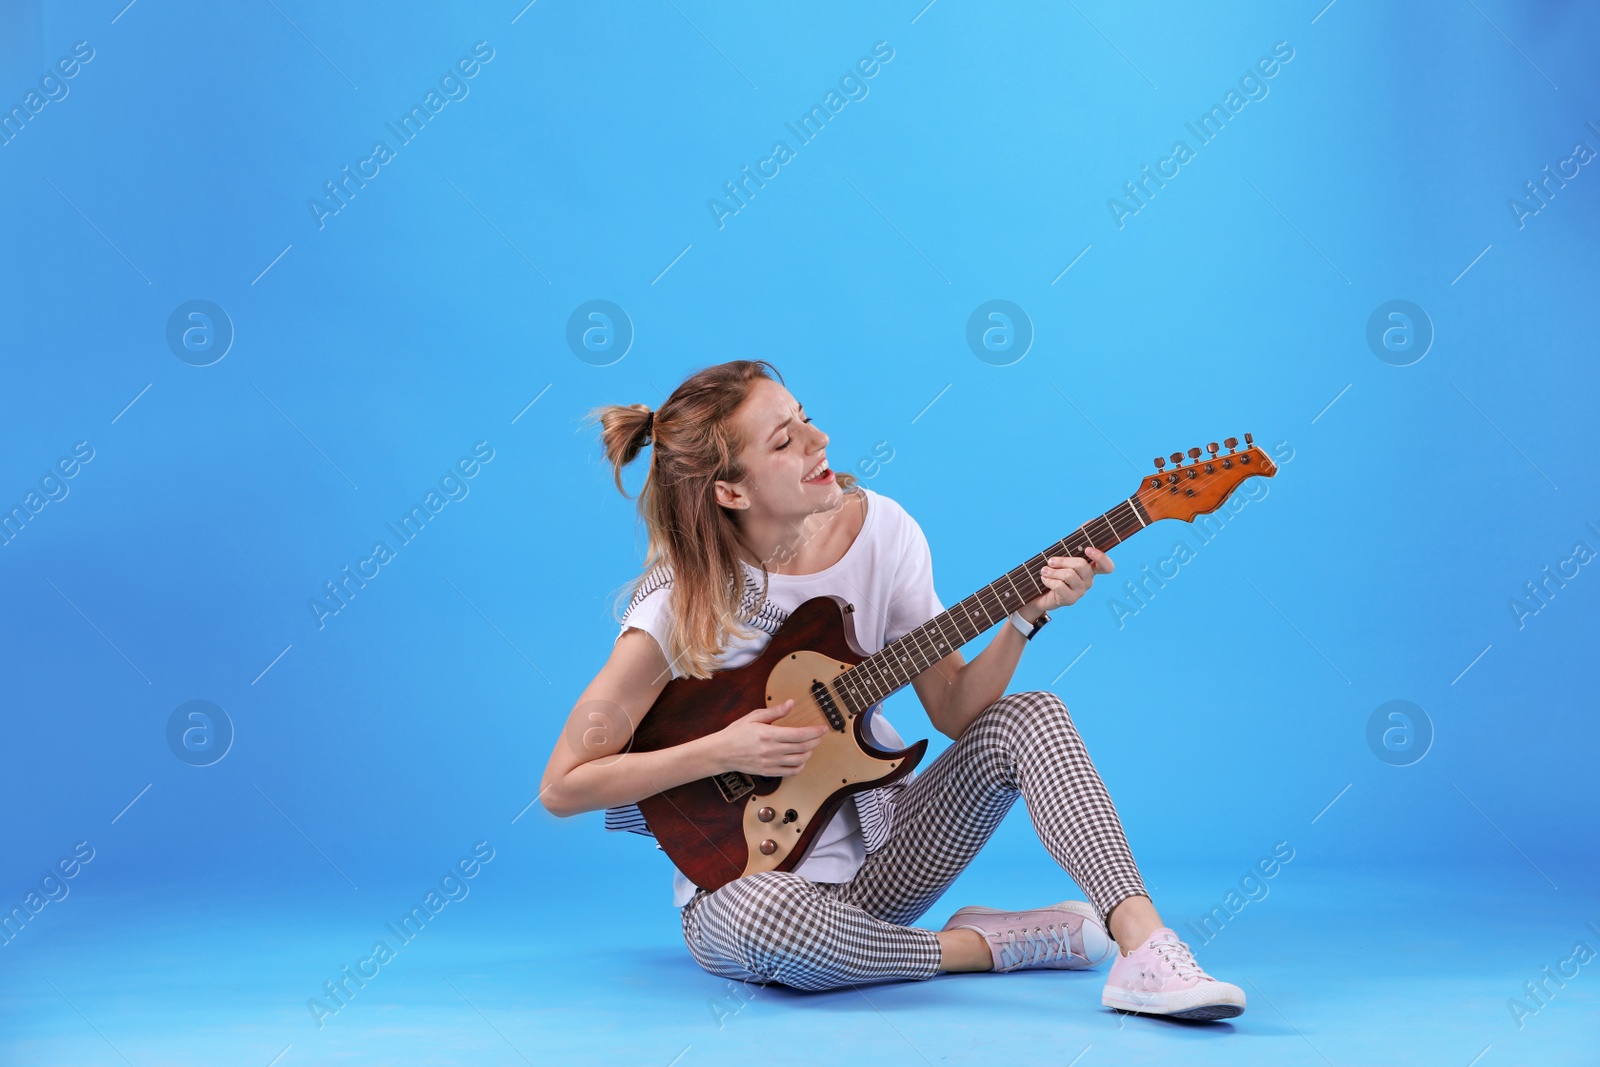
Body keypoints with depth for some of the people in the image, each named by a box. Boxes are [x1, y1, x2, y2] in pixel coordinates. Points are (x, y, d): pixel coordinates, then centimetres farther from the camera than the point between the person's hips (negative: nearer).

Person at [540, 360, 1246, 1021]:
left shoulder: (879, 529, -6)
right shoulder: (681, 608, -19)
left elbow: (955, 711, -4)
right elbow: (562, 786, -16)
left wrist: (1025, 616, -20)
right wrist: (721, 752, -23)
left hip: (876, 849, 4)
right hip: (749, 875, -4)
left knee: (1026, 719, -16)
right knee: (761, 915, -39)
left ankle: (1143, 946, -30)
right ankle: (990, 943, -16)